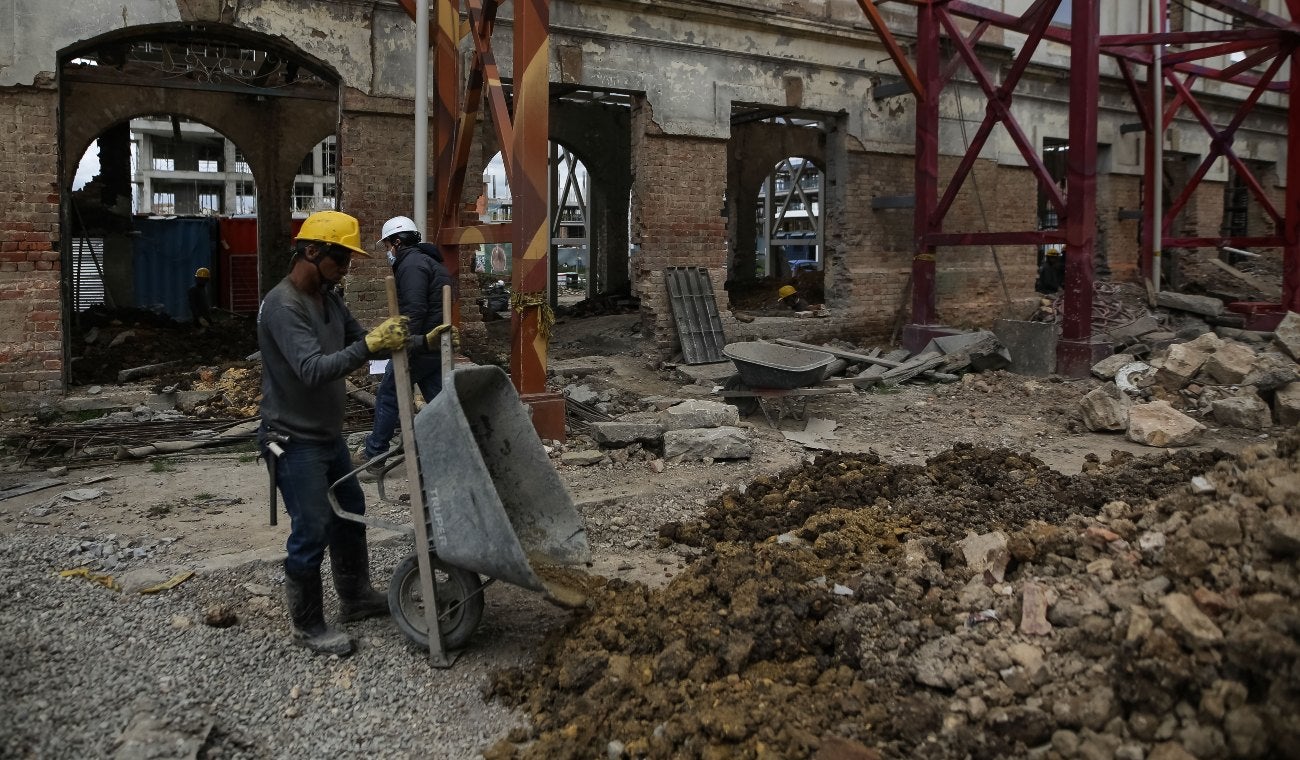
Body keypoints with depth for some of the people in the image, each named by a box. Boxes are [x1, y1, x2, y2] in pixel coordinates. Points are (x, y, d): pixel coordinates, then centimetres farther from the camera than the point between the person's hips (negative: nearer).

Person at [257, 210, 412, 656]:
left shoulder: (329, 299, 6)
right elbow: (313, 370, -32)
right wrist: (369, 345, -42)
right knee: (312, 532, -3)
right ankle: (307, 627, 14)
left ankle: (355, 597, 36)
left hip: (329, 434, 10)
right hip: (295, 440, -9)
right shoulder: (282, 306, -22)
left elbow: (358, 342, 13)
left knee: (350, 511, 19)